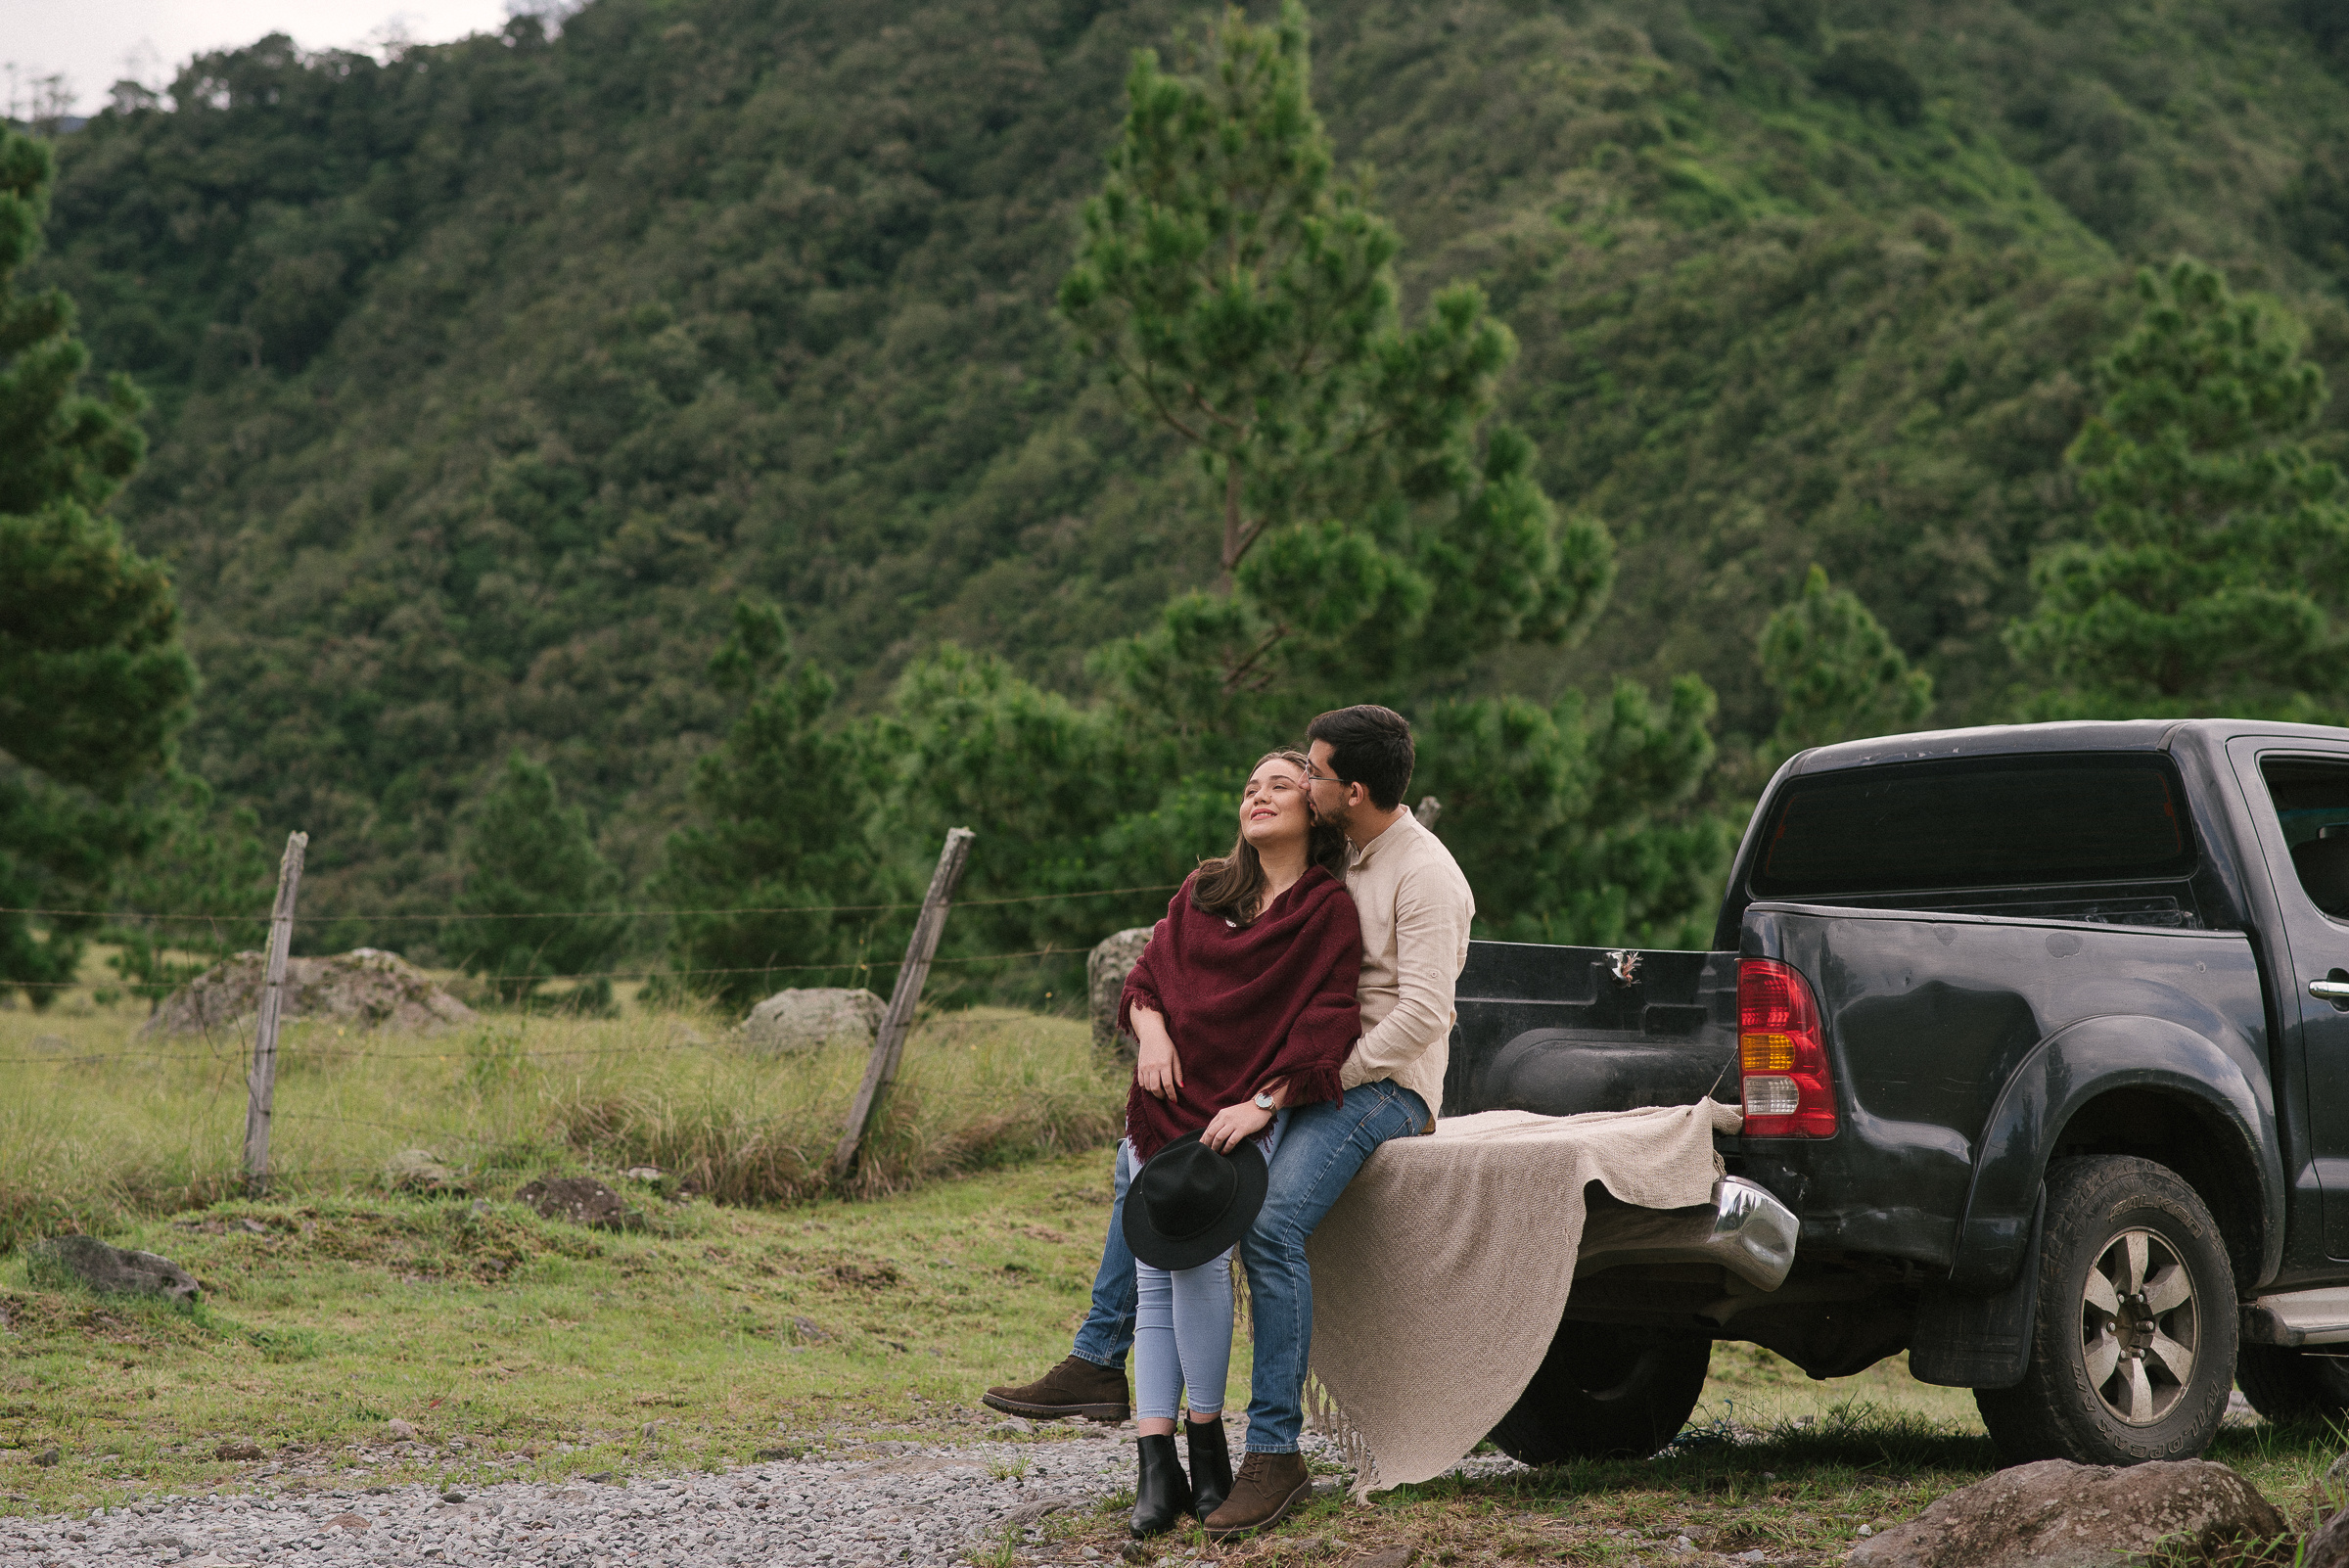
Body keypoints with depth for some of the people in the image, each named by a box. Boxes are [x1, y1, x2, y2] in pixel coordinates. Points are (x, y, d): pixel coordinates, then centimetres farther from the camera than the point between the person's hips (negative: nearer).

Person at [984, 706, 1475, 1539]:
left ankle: (1274, 1453, -27)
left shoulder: (1425, 877, -15)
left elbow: (1420, 1015, -24)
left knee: (1272, 1222, -31)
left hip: (1381, 1085, -9)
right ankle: (1098, 1363, 6)